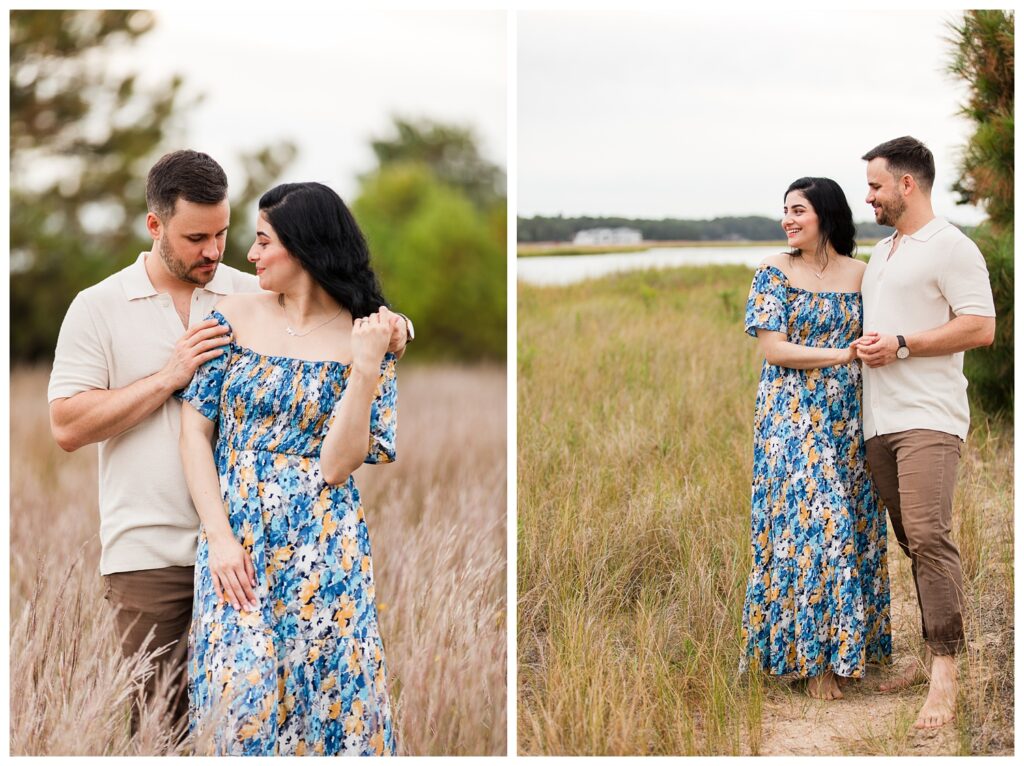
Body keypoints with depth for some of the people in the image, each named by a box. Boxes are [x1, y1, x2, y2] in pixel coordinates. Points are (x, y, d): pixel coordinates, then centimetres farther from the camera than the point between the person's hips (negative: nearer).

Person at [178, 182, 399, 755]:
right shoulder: (236, 315, 3)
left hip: (323, 552, -1)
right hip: (235, 541, 1)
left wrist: (366, 367, -18)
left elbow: (337, 465, -10)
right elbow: (196, 428, 1)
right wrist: (220, 535, -8)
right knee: (241, 688, -4)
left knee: (325, 691, 0)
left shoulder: (364, 336, -2)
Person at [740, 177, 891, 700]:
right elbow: (771, 347, -9)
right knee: (812, 519, -9)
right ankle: (814, 656, -1)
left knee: (850, 521, 3)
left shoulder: (860, 274, 7)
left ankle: (843, 643, 14)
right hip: (792, 416, -3)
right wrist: (840, 354, -17)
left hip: (848, 416, 3)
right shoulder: (775, 271, -2)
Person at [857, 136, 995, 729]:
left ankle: (946, 674, -18)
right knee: (912, 541, 8)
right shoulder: (882, 252, 21)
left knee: (929, 536, -17)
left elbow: (981, 327, -14)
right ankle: (936, 654, 13)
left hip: (928, 418, -9)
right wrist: (866, 346, 10)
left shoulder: (951, 247, -6)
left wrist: (901, 345, -15)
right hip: (880, 421, 9)